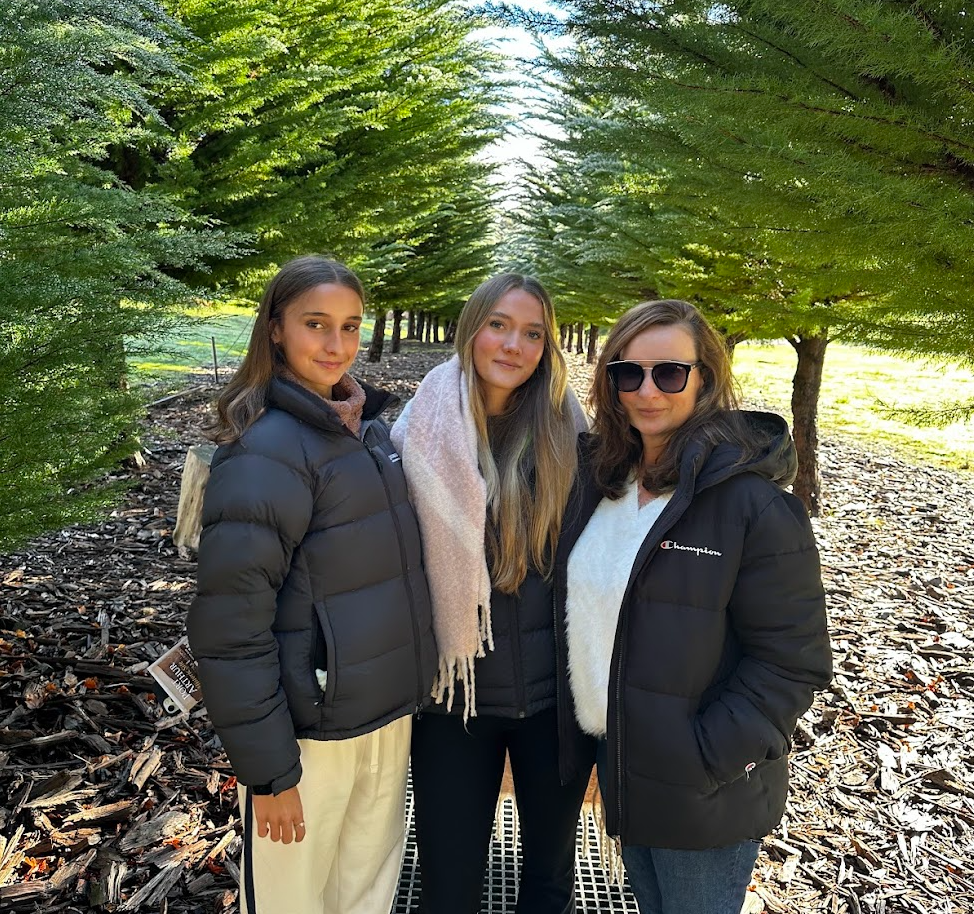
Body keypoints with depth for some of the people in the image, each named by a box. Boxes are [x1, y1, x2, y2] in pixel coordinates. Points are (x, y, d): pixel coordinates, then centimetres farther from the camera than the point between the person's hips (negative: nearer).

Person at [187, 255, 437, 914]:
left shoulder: (369, 427, 4)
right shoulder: (266, 450, -19)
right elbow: (233, 626, -20)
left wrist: (409, 691, 13)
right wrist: (268, 771, -17)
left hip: (390, 714, 7)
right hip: (310, 733, -6)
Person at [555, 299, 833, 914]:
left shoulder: (755, 504, -21)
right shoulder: (600, 477, -1)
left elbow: (792, 662, -19)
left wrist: (707, 758, -21)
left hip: (703, 794, -6)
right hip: (620, 766, 6)